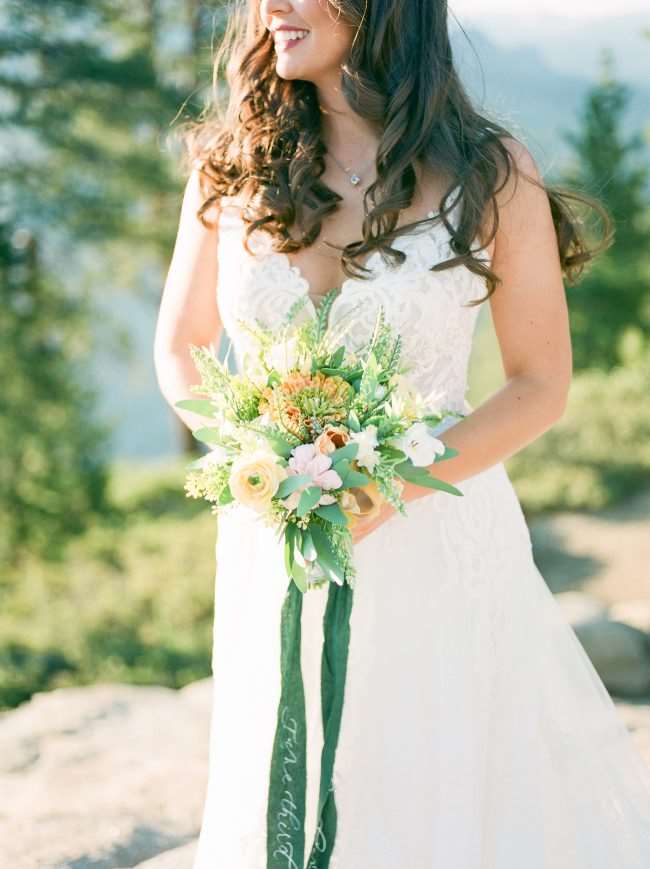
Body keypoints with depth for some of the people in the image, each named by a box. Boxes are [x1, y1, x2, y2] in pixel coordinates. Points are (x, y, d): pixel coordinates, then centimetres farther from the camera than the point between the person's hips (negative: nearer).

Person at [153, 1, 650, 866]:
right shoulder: (232, 166, -1)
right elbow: (179, 351, 10)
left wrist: (389, 489, -17)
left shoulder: (492, 173, -8)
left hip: (435, 543, -2)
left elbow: (541, 386, -4)